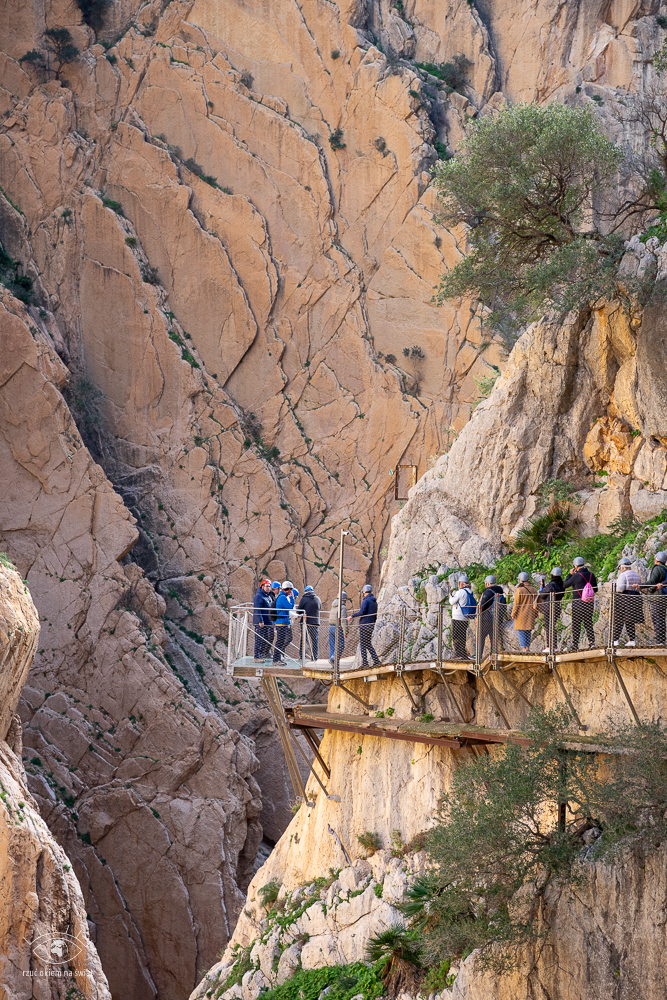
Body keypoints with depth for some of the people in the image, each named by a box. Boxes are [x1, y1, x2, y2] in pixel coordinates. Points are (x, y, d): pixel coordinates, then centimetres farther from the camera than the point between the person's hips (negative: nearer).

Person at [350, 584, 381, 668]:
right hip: (371, 625, 8)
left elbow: (362, 612, -25)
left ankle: (364, 663, -5)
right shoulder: (375, 602, 15)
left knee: (363, 645, -3)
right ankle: (376, 661, 7)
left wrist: (352, 616, -16)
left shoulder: (366, 601, -12)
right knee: (368, 644, 15)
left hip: (364, 625, -8)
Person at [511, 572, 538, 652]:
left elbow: (516, 604, -11)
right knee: (529, 631, 13)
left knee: (521, 631, 0)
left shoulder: (519, 590, -12)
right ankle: (528, 647, 14)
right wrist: (535, 614, 21)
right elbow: (536, 603, 13)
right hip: (531, 615, 6)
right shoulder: (534, 590, 7)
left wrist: (513, 614, -3)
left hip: (521, 614, -6)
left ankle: (523, 648, -4)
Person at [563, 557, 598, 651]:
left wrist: (570, 574, 7)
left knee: (576, 625, 2)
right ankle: (592, 642, 1)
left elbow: (565, 584, -3)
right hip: (590, 603, 5)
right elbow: (595, 590, 12)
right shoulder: (591, 575, 3)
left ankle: (575, 646, 3)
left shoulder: (576, 576, -15)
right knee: (589, 624, 12)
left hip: (578, 603, -5)